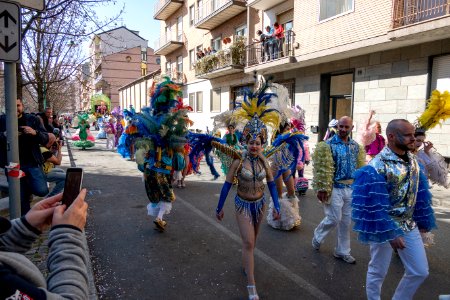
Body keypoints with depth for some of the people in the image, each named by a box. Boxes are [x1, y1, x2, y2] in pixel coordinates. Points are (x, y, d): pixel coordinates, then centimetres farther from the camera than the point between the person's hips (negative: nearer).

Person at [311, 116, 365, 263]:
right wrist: (322, 188, -18)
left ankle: (342, 251, 27)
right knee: (334, 219, -2)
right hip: (335, 188, -5)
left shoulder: (356, 147, 8)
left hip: (351, 188, 5)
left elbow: (361, 168, 12)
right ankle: (317, 237, 27)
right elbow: (322, 169, -15)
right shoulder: (328, 145, -10)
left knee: (346, 221, 12)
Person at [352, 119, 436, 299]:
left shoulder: (413, 161, 2)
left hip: (409, 225, 7)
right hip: (384, 225, -7)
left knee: (420, 271, 14)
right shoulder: (377, 167, -22)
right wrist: (390, 233, -20)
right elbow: (375, 205, -22)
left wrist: (423, 221, 15)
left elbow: (419, 194, 11)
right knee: (378, 271, 9)